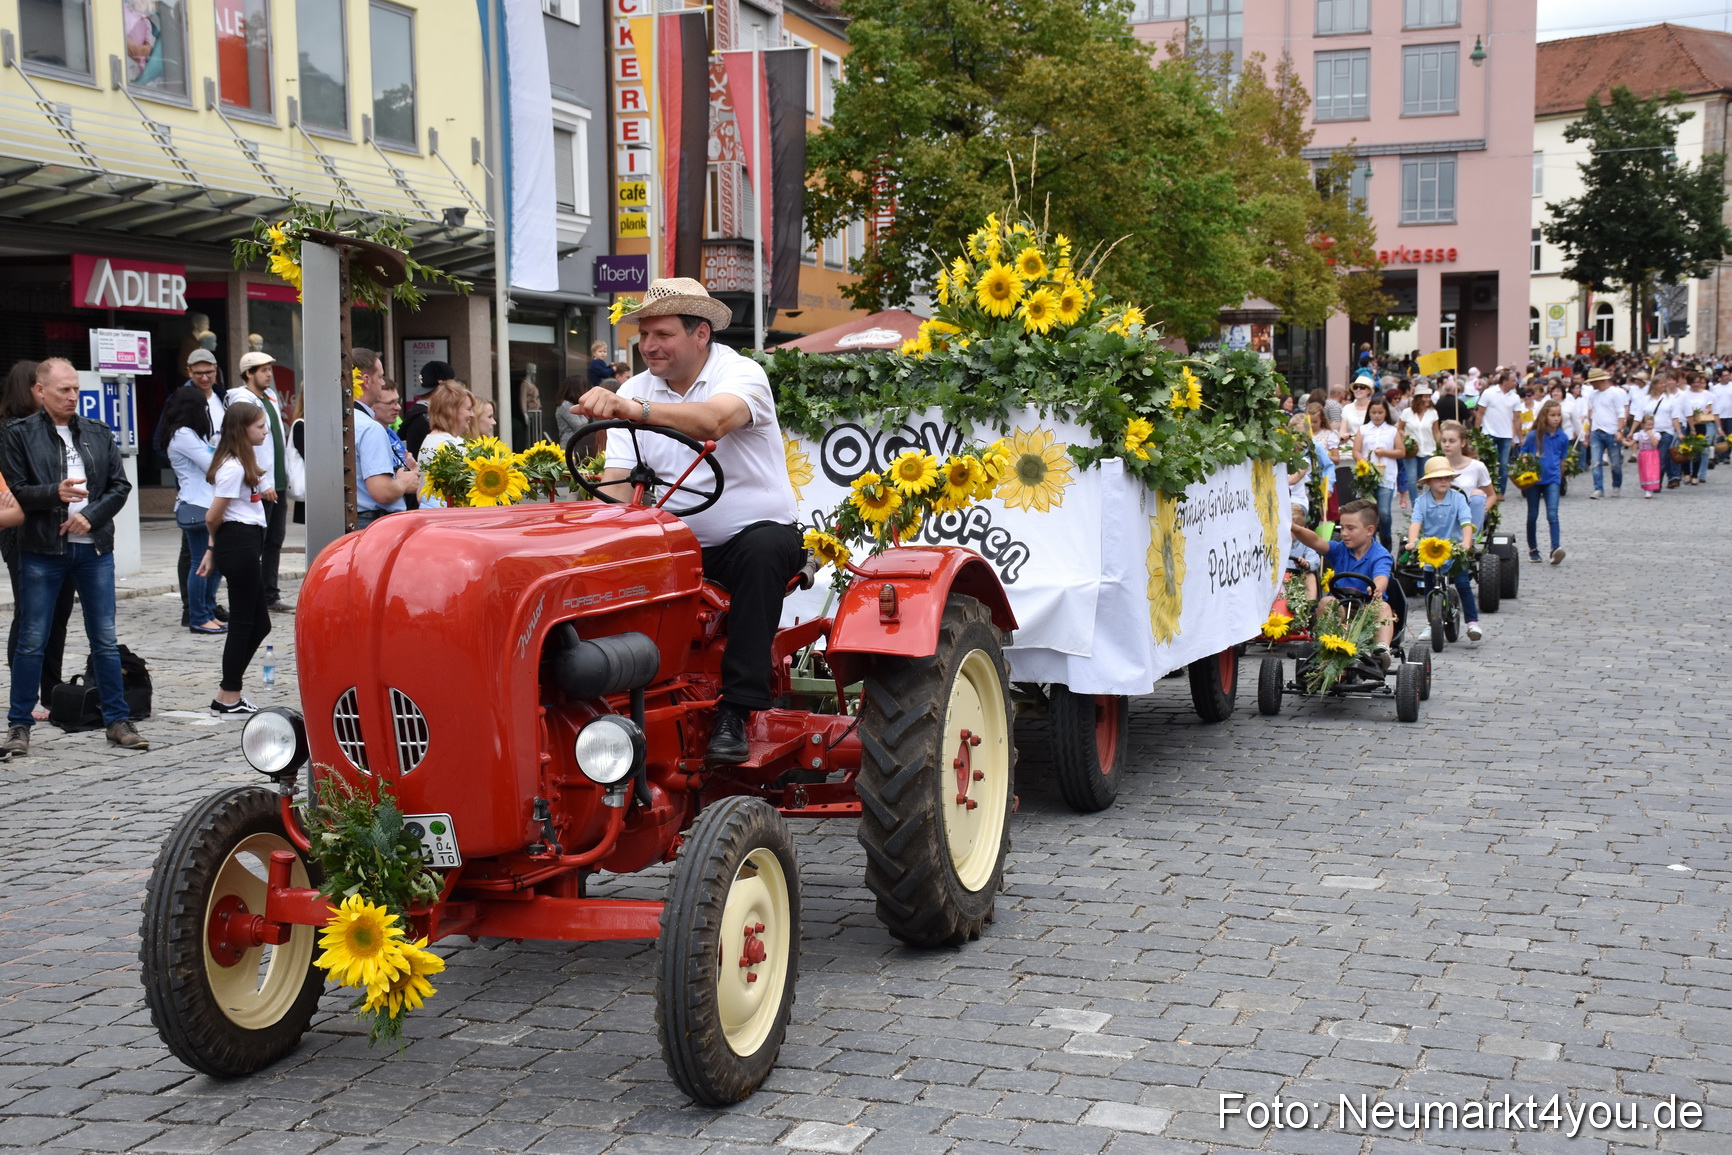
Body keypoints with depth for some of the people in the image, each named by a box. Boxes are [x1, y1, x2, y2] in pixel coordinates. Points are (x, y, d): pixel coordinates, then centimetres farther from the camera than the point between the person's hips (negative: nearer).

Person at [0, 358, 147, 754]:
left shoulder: (98, 434, 10)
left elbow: (120, 486, 7)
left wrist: (90, 516, -7)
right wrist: (55, 493, -22)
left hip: (94, 548, 3)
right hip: (42, 551, -3)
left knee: (105, 640, 6)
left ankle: (117, 720, 13)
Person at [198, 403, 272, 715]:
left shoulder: (242, 463, 16)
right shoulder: (233, 467, -15)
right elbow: (213, 517, -16)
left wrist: (214, 548, 15)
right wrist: (215, 544, 4)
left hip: (248, 545, 10)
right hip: (240, 544, -10)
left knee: (259, 623, 12)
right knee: (243, 623, -3)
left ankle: (227, 694, 17)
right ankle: (229, 700, 5)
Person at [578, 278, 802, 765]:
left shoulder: (740, 374, -11)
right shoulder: (635, 391, 4)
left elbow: (714, 421, -36)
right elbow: (617, 481, -5)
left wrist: (633, 409, -52)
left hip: (756, 532, -4)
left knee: (763, 550, -37)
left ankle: (734, 711, -35)